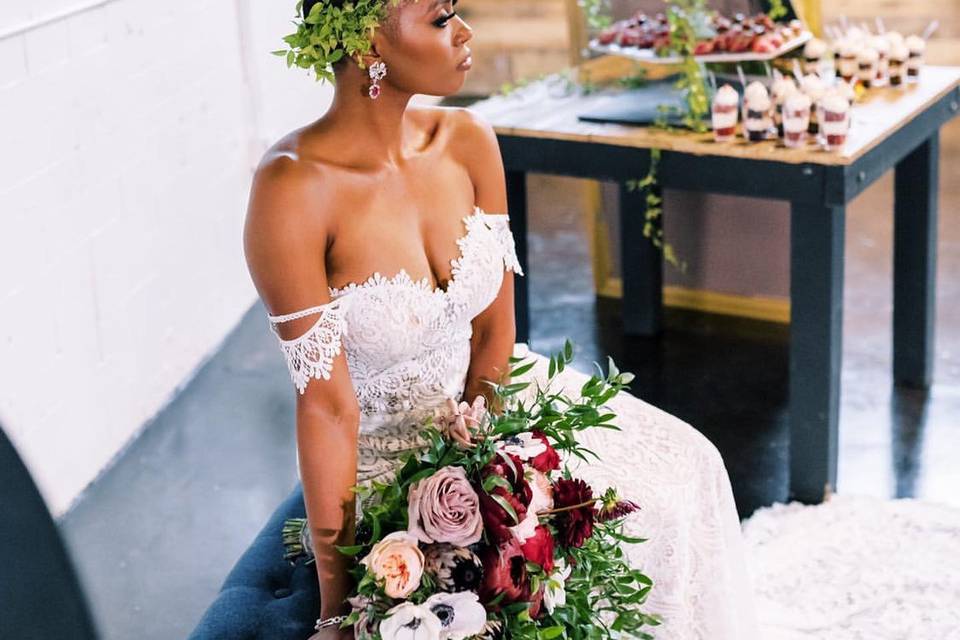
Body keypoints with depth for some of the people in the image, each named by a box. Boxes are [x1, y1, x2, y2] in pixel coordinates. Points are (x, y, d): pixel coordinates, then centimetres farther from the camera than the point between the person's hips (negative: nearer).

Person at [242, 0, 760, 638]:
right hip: (380, 446, -6)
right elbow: (326, 404, -26)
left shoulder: (468, 141, -9)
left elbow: (495, 327, -3)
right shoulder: (294, 189, -27)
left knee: (686, 469, -5)